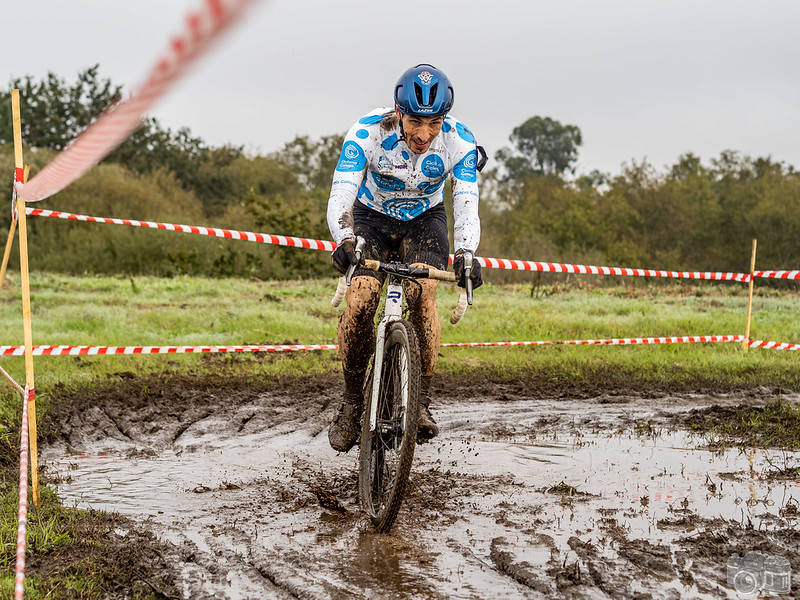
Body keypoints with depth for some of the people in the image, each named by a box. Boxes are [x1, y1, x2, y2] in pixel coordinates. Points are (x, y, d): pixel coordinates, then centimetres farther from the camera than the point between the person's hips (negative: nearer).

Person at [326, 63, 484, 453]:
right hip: (371, 217, -1)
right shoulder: (368, 132, -30)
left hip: (424, 220, 1)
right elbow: (341, 194, -37)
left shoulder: (459, 142, -26)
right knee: (360, 301, -21)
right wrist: (345, 241, -57)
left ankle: (421, 400, -13)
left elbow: (466, 205, -33)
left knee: (422, 293, -26)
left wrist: (465, 254, -53)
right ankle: (352, 403, -4)